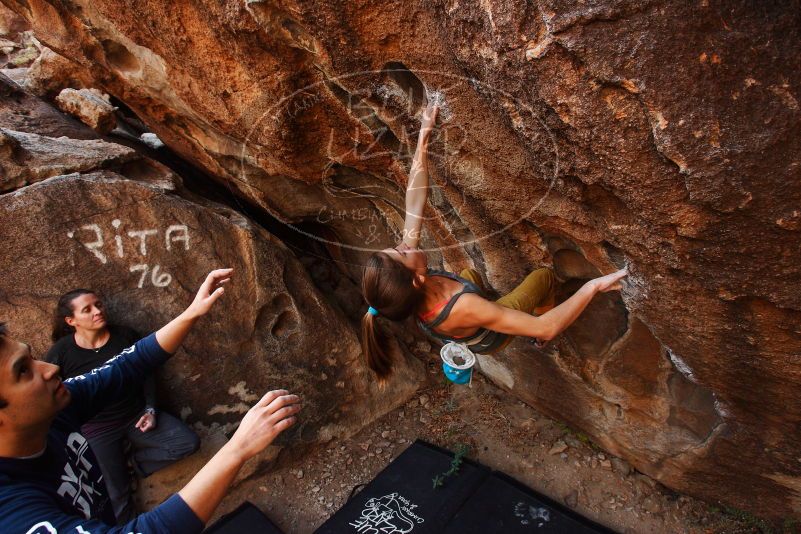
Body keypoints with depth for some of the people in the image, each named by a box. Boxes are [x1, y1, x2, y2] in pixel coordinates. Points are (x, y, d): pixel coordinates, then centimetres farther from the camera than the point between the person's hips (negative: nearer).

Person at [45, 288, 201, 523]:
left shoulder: (126, 336, -5)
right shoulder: (60, 353, -11)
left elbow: (146, 375, 5)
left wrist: (150, 409, -5)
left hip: (136, 415, 3)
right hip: (97, 429, -3)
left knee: (189, 442, -12)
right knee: (116, 496, -4)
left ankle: (135, 461, 9)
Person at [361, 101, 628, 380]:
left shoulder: (405, 293, -34)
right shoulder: (462, 308, -51)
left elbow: (415, 203, -27)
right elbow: (546, 327, -43)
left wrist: (424, 135, -24)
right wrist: (592, 287, -39)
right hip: (490, 338, -4)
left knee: (470, 273, 31)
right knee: (544, 275, 14)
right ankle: (543, 344, 42)